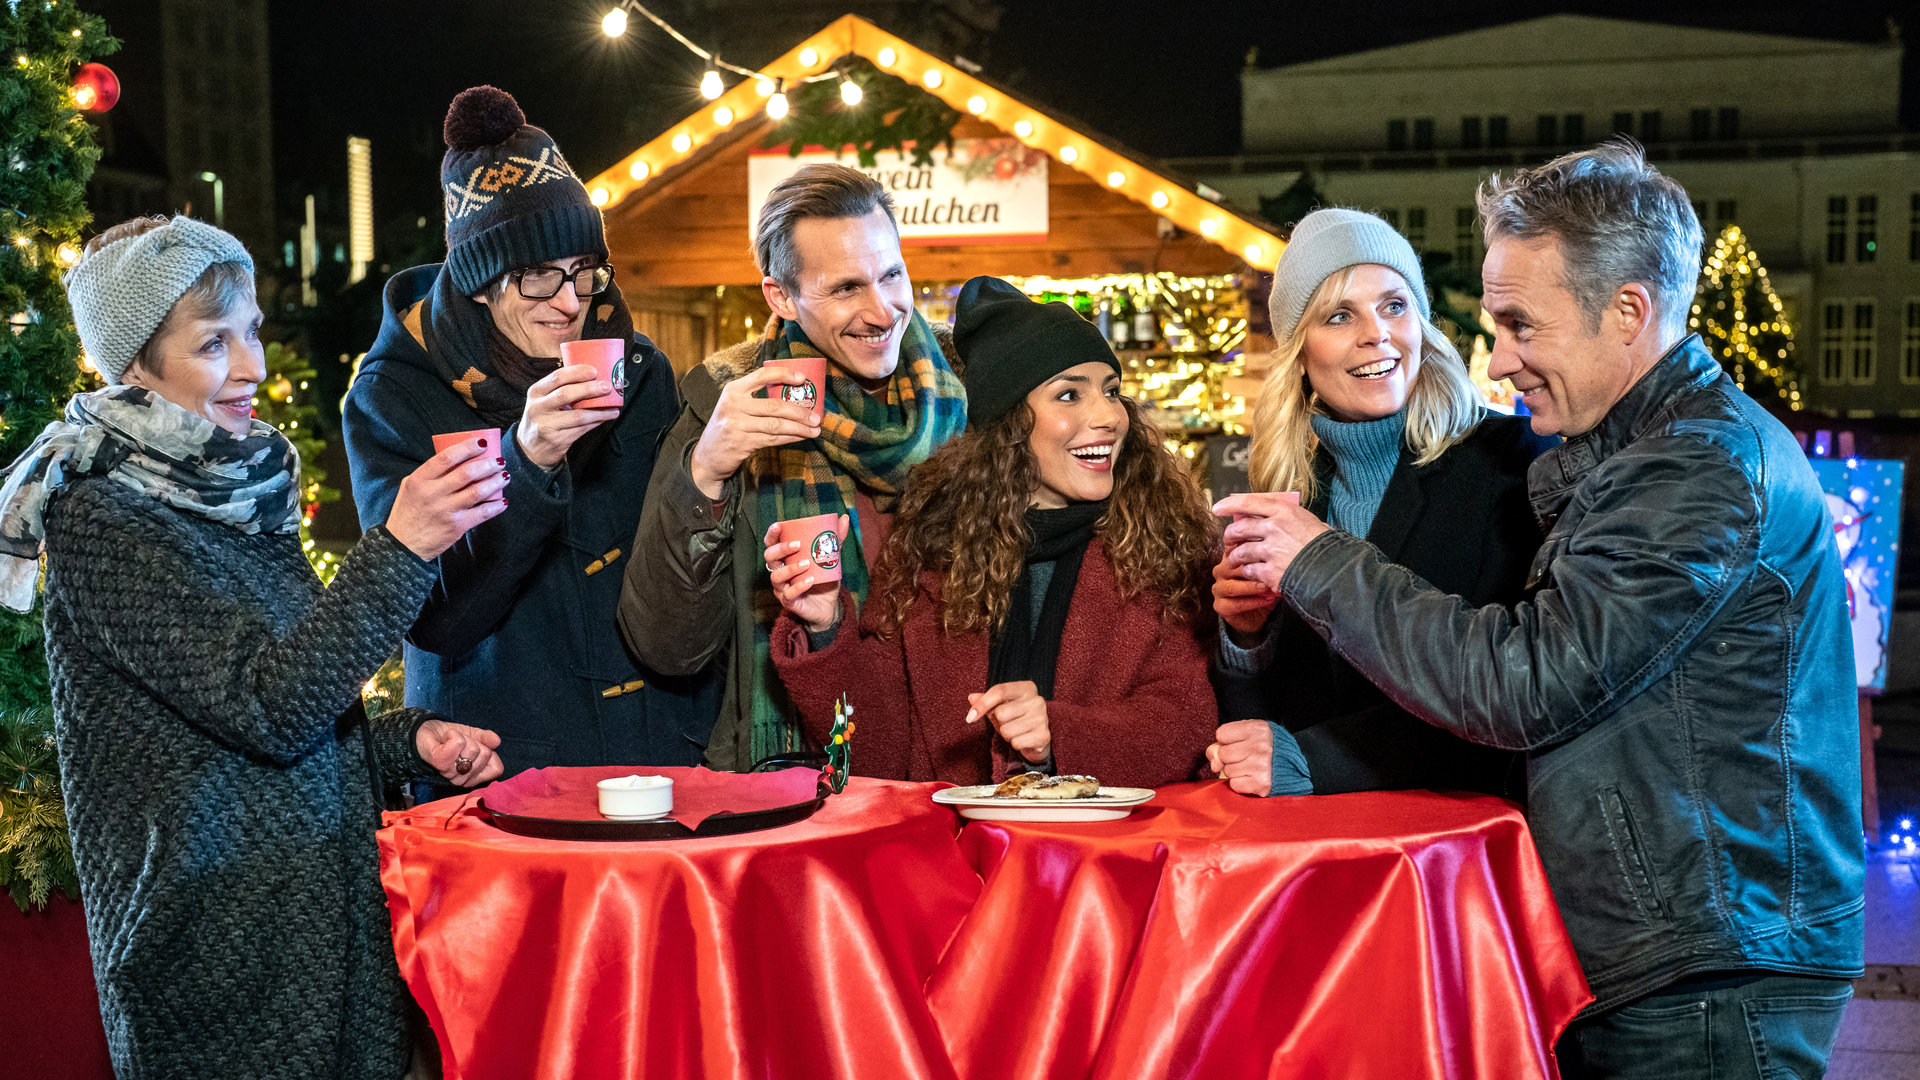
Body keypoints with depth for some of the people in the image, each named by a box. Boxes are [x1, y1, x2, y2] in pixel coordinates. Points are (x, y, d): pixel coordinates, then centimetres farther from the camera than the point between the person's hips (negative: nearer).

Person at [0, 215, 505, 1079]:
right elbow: (271, 706, -21)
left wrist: (411, 739, 1)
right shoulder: (102, 522, -13)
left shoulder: (237, 493, 11)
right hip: (219, 945, -7)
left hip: (326, 904, 7)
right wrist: (399, 550, -27)